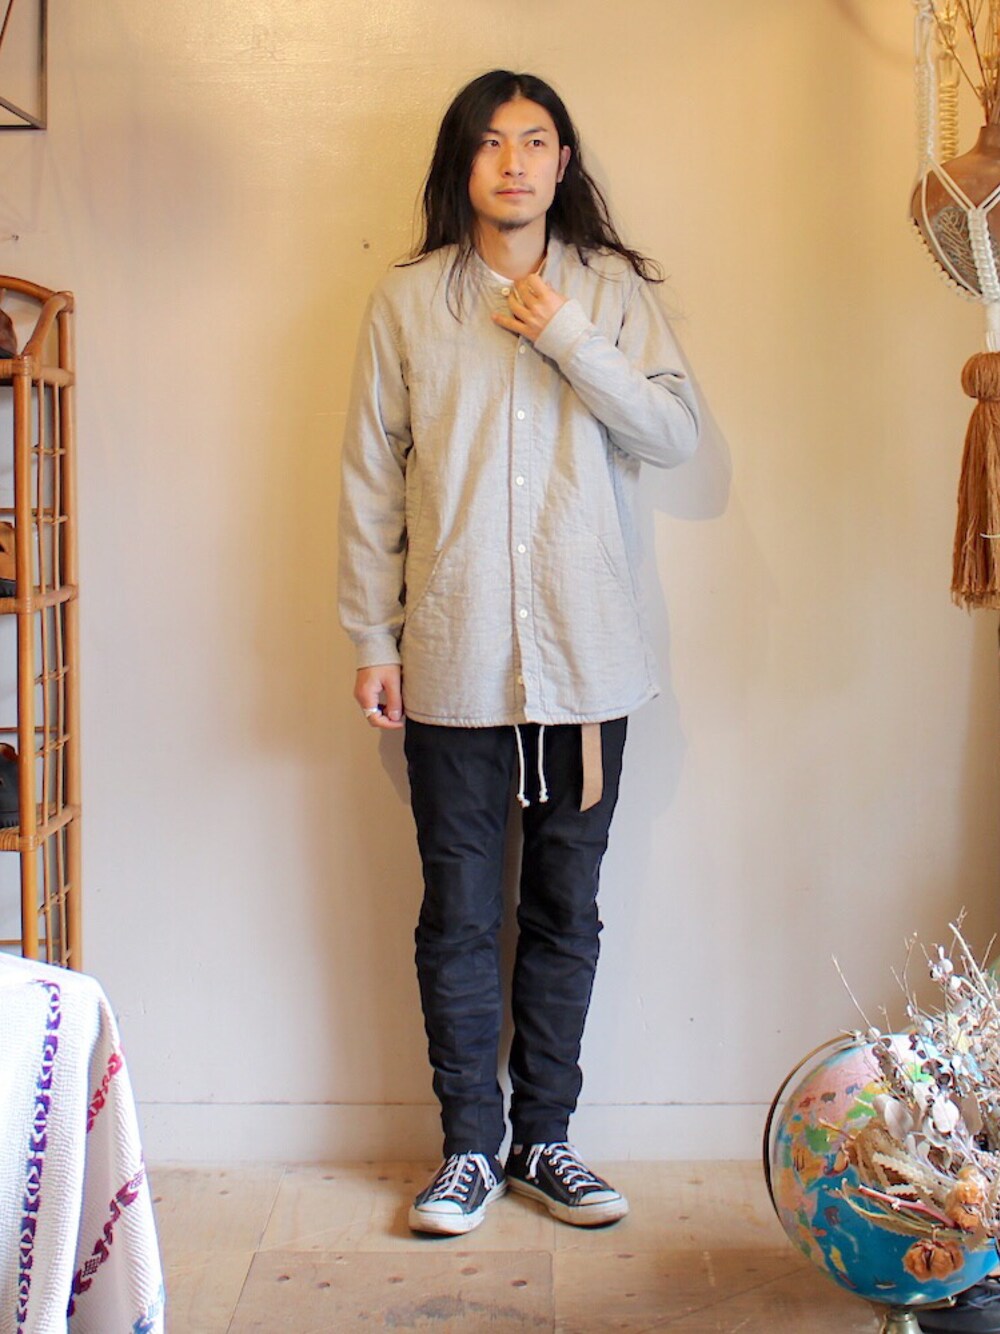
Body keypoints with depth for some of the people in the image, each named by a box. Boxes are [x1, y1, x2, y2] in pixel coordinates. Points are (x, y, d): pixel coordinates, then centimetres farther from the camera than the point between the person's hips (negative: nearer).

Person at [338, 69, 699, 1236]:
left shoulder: (609, 288, 6)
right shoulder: (407, 302, 4)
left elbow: (675, 435, -2)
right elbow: (370, 476, 3)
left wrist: (570, 340, -12)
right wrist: (372, 638, -1)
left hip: (583, 656, 1)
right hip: (453, 657, 0)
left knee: (565, 907, 9)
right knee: (458, 912, 6)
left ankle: (543, 1138, 23)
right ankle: (469, 1145, 20)